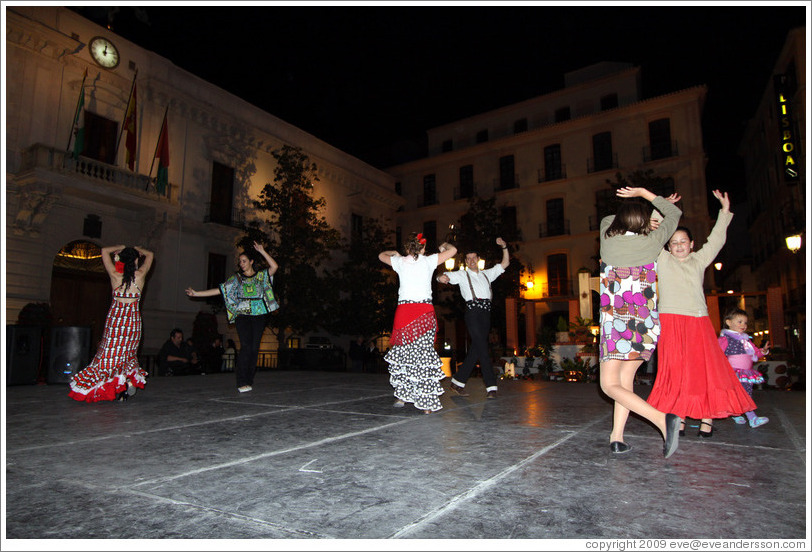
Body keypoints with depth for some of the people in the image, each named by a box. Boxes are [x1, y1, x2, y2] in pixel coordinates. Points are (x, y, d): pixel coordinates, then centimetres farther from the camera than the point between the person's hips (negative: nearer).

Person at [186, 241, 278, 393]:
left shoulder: (261, 275, 10)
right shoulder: (237, 278, 13)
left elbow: (274, 267, -8)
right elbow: (219, 290, 11)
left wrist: (262, 251, -9)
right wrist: (197, 293, 6)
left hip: (259, 315, 1)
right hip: (242, 314, 0)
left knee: (255, 347, -2)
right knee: (246, 346, -15)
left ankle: (249, 381, 9)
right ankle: (242, 382, -14)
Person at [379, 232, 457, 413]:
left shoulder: (400, 262, 9)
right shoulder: (428, 261, 3)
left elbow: (381, 255, 28)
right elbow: (453, 250, 8)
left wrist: (396, 254, 44)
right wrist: (444, 246, 28)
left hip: (403, 309, 2)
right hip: (424, 311, -2)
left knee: (402, 352, 13)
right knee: (424, 354, -2)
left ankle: (401, 395, 16)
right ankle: (427, 404, 0)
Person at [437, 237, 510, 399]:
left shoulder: (486, 274, 26)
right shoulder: (462, 274, 12)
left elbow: (505, 264, 29)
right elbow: (445, 276, -1)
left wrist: (504, 247, 15)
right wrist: (442, 277, -26)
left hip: (486, 313, 5)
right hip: (473, 311, -5)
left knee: (476, 349, 3)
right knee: (483, 348, -13)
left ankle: (458, 382, 11)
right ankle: (491, 387, -13)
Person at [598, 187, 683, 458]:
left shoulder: (608, 239, -2)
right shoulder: (651, 242, -1)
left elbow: (607, 220, 23)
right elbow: (675, 213, 18)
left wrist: (635, 216, 24)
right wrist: (644, 193, 19)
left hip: (615, 322, -3)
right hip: (647, 324, 3)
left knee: (610, 384, 0)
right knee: (625, 378, 14)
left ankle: (662, 419, -18)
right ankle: (617, 437, 11)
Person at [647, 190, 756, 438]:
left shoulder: (699, 260, 19)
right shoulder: (662, 259, 10)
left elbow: (716, 239, 23)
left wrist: (725, 210, 24)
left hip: (698, 322, 3)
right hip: (671, 322, -3)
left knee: (706, 368, -2)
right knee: (675, 370, -5)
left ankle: (707, 417, 5)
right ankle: (679, 417, 1)